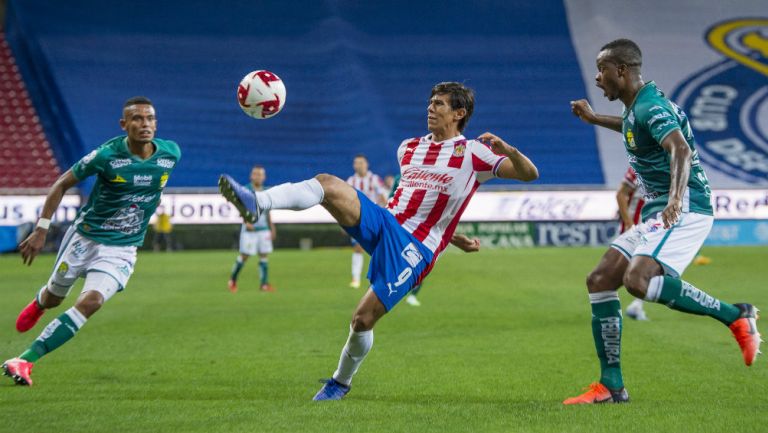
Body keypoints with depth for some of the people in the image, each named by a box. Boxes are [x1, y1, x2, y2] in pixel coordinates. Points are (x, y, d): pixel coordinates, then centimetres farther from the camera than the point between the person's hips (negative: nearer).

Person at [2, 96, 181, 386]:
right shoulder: (107, 155, -20)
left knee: (90, 302, -22)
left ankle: (25, 361, -18)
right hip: (84, 237, -1)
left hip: (121, 250, 1)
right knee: (54, 297, 17)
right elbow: (62, 184, -9)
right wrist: (41, 230, -13)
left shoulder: (171, 154, -10)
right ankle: (37, 305, 59)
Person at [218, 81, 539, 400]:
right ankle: (256, 204, -40)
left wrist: (507, 150, -27)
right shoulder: (408, 148, 19)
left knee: (363, 320, -11)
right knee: (328, 183, -21)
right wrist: (449, 236, 23)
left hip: (414, 250, -5)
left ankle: (341, 383, 16)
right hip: (383, 221, 5)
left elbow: (529, 174, -6)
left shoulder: (472, 153, 1)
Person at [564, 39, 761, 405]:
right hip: (657, 213, 10)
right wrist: (594, 119, 45)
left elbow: (681, 150, -33)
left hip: (685, 209, -10)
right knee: (599, 281, 3)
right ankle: (611, 386, 6)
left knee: (638, 280, -30)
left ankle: (735, 316, -18)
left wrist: (676, 196, -49)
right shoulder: (637, 108, 15)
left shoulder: (651, 107, -15)